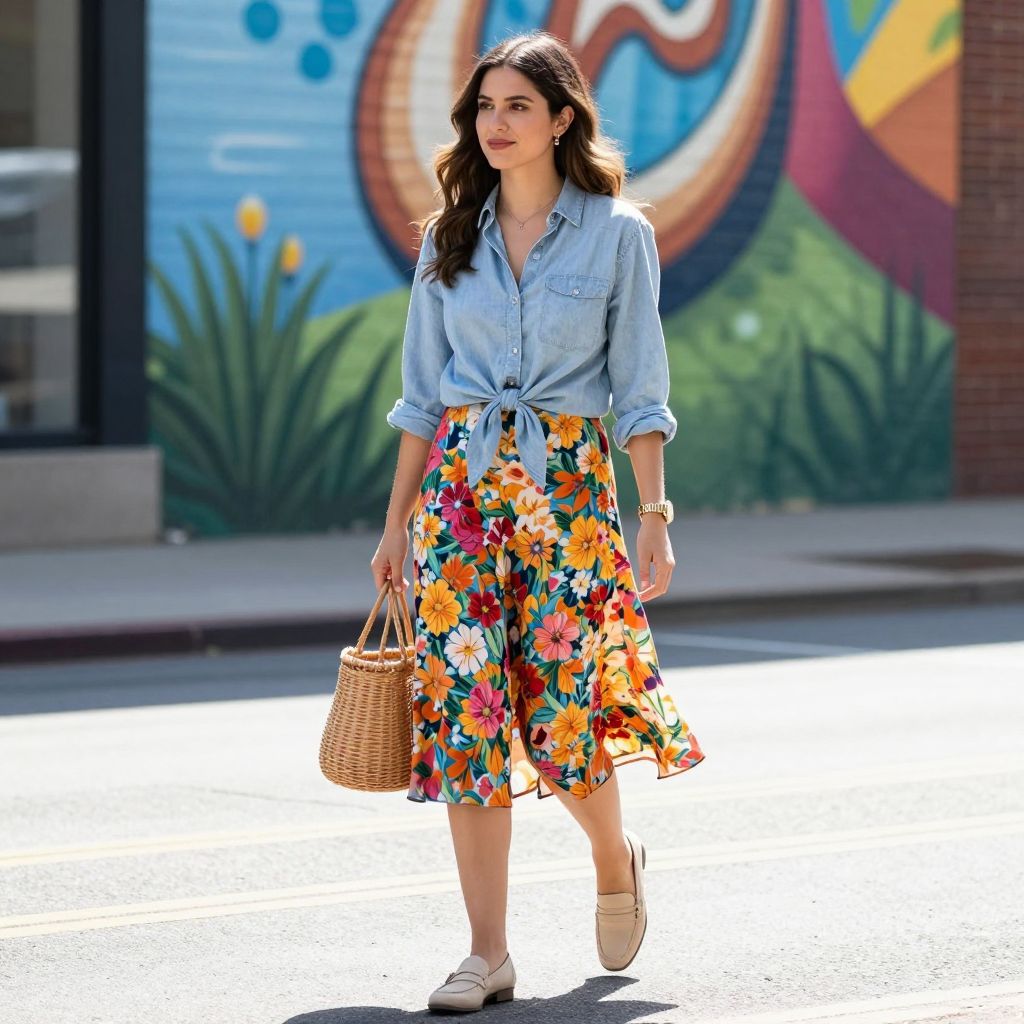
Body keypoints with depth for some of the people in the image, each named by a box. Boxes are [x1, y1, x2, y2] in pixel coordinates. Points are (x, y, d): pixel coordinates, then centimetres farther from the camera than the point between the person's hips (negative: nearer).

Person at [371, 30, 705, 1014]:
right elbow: (422, 391, 11)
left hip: (567, 481, -3)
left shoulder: (617, 232, -1)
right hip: (458, 481, 3)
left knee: (563, 708, -4)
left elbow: (637, 388, -1)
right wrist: (397, 521, 9)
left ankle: (615, 858, 29)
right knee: (466, 708, -3)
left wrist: (655, 511, -8)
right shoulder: (450, 237, 8)